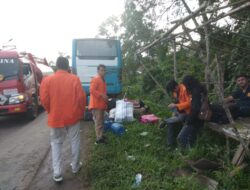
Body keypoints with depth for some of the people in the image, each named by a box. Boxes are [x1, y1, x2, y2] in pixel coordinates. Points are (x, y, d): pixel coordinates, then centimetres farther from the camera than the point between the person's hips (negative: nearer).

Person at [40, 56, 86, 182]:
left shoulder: (47, 80, -4)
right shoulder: (74, 79, -7)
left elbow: (44, 100, -5)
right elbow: (81, 97, -9)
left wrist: (51, 112, 12)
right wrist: (80, 112, 6)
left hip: (55, 118, 1)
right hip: (73, 116, 0)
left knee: (56, 143, 15)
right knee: (75, 141, 16)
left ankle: (57, 173, 12)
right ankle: (75, 166, 30)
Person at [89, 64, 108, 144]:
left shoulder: (102, 80, 18)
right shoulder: (95, 79, -12)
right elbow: (92, 90, -23)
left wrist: (105, 97, 16)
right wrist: (102, 95, -24)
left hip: (101, 104, 10)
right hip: (97, 104, -10)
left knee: (101, 121, 16)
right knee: (98, 121, -6)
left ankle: (100, 135, 27)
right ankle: (99, 138, 0)